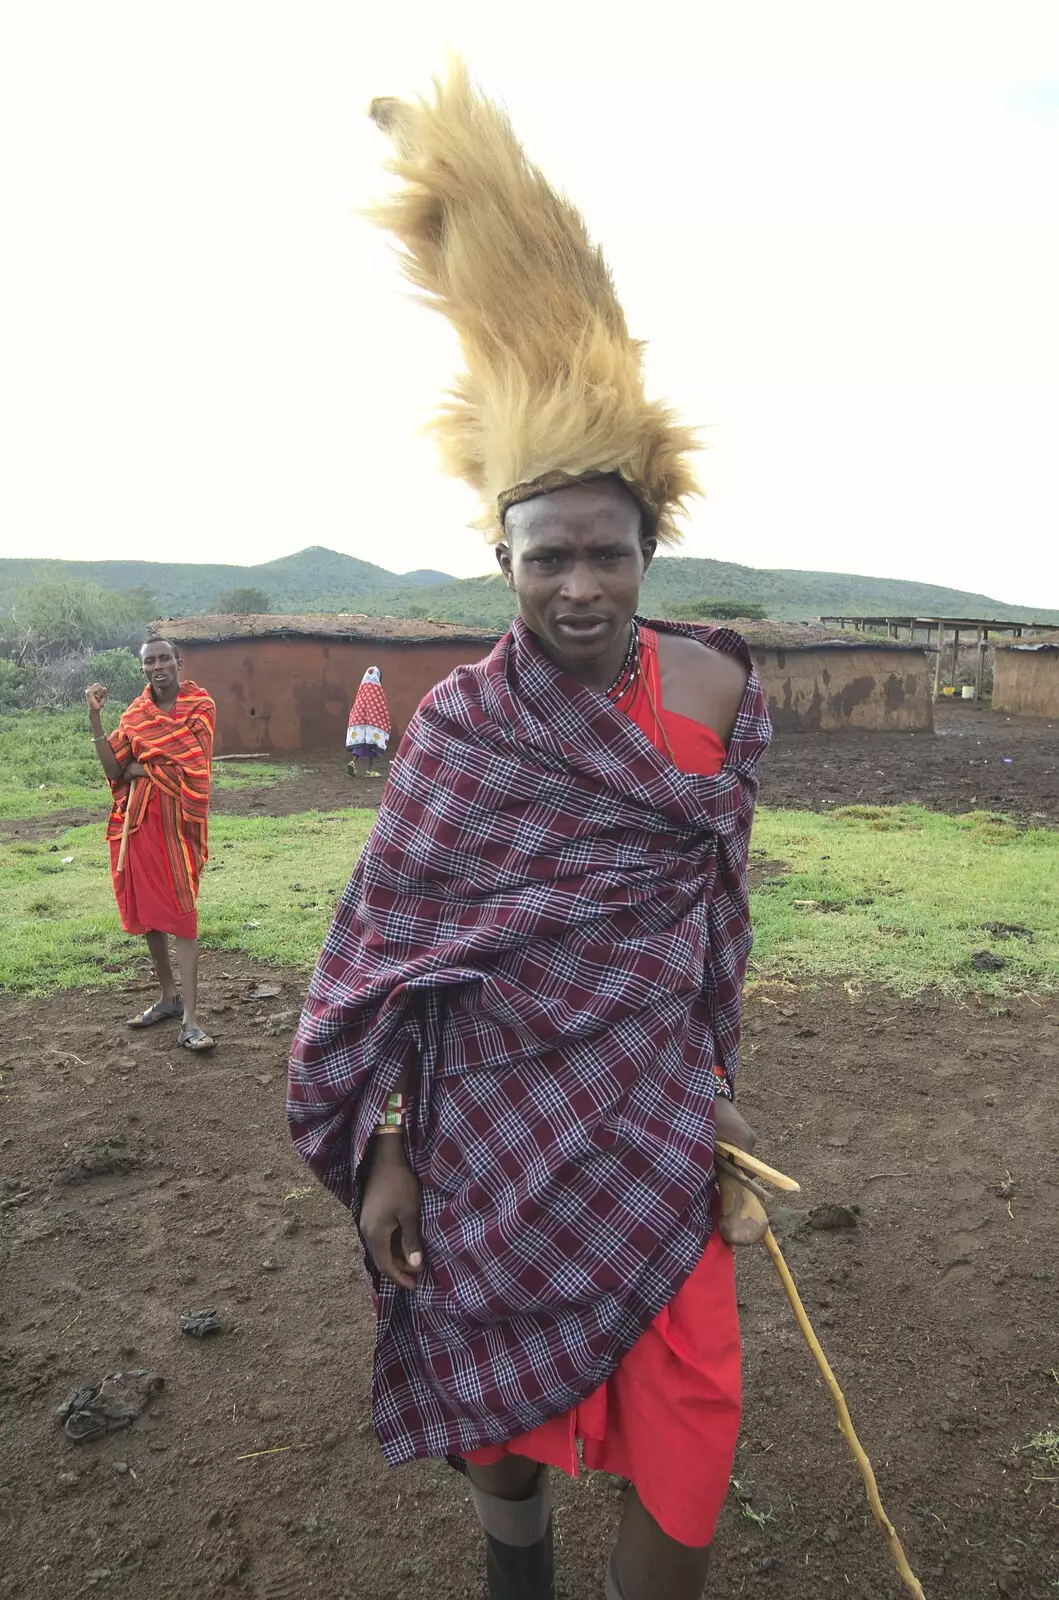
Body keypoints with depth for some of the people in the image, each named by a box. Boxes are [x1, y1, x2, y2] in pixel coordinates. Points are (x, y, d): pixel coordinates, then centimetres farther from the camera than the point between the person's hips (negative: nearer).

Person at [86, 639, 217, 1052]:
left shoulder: (199, 704, -4)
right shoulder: (135, 713, 9)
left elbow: (191, 766, -15)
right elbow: (113, 768, 0)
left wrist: (140, 768, -4)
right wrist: (95, 715, -7)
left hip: (178, 819, -5)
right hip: (138, 819, 5)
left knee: (181, 914, -9)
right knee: (146, 910, 11)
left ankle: (190, 1020, -10)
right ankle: (168, 997, 26)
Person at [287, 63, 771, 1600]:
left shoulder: (719, 688, -4)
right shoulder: (458, 724, -12)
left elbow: (720, 896, 8)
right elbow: (392, 944, -9)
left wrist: (716, 1084, 12)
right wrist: (383, 1150, -8)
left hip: (655, 1111, 2)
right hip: (494, 1114, -1)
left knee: (687, 1428, 5)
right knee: (501, 1385, 19)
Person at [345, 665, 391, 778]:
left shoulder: (362, 688, 9)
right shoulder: (378, 689, -5)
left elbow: (356, 707, 13)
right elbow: (383, 708, -7)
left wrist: (354, 719, 20)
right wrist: (386, 726, -2)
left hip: (360, 719, 5)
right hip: (375, 721, -5)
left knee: (361, 740, 7)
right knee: (373, 742, 3)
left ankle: (354, 761, -15)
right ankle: (370, 770, 3)